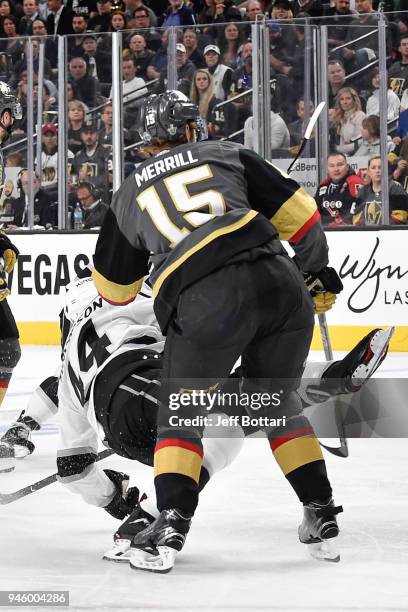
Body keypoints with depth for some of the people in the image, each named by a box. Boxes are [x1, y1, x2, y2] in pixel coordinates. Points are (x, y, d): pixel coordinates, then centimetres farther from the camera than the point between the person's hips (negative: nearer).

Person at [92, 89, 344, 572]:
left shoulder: (130, 193, 24)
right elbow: (295, 211, 15)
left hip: (202, 301, -2)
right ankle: (321, 512, 22)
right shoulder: (226, 154, 22)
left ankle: (172, 522, -1)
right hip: (278, 280, 2)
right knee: (277, 402, 23)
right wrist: (319, 270, 28)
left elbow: (113, 288, 33)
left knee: (180, 410, 15)